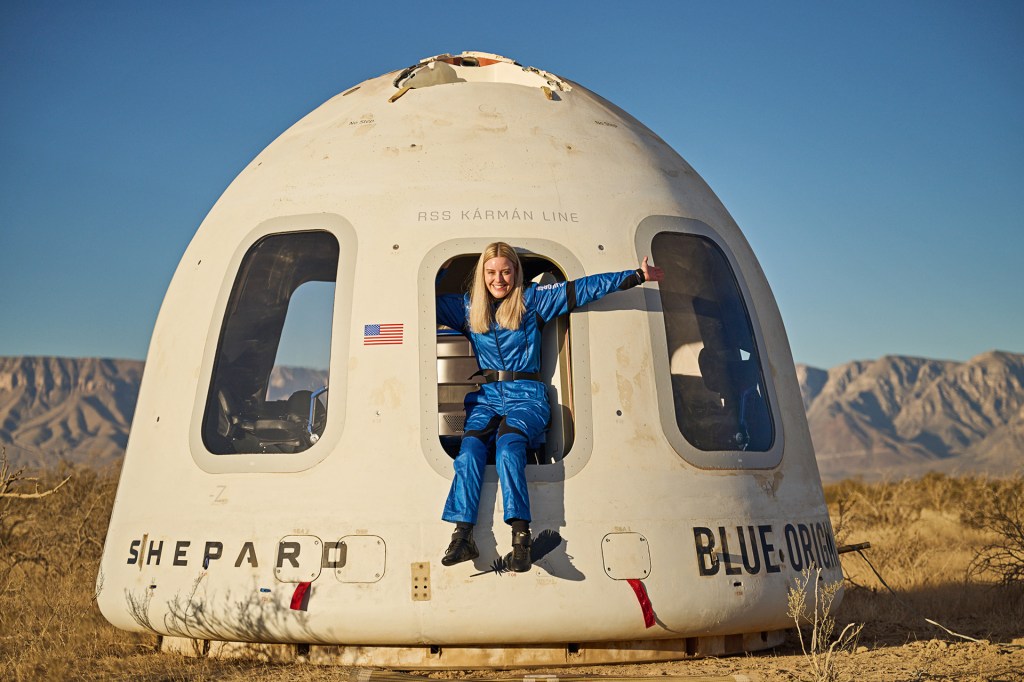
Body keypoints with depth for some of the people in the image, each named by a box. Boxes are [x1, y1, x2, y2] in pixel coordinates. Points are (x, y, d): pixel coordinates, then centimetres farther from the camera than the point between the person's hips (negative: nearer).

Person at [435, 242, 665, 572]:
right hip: (485, 396, 2)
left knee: (508, 445, -33)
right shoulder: (467, 307, 18)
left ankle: (521, 538, -41)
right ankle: (462, 536, -36)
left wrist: (638, 276, 3)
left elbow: (583, 289, 6)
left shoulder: (533, 300, 11)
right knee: (470, 449, -29)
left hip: (526, 396, -2)